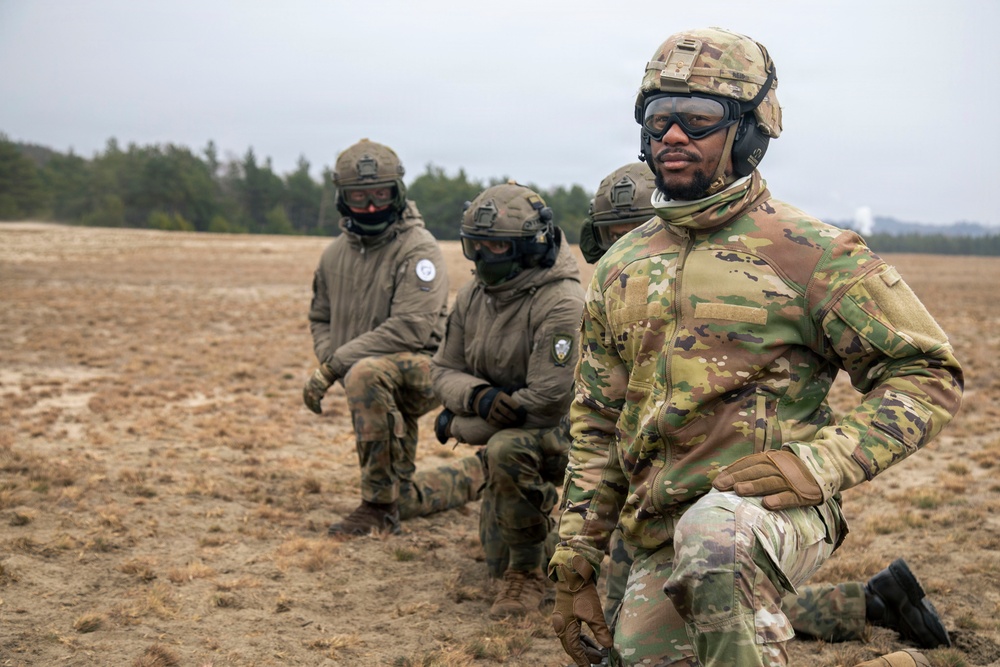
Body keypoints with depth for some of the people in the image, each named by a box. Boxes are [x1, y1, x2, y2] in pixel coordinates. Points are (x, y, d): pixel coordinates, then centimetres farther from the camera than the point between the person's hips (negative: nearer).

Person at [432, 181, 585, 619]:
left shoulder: (560, 304, -25)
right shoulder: (472, 297, -1)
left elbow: (547, 401, -28)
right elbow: (445, 372, 2)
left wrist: (459, 425, -18)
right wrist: (476, 396, -24)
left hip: (561, 432, -7)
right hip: (502, 433, 7)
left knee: (506, 449, -40)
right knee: (498, 562, 12)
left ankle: (528, 574, -21)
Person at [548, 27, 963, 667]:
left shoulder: (811, 252, -4)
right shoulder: (622, 267, 12)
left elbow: (928, 374, -4)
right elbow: (597, 425, 16)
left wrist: (819, 462, -18)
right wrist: (574, 567, 13)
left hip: (771, 510, -6)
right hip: (658, 542, 7)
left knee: (712, 533, -37)